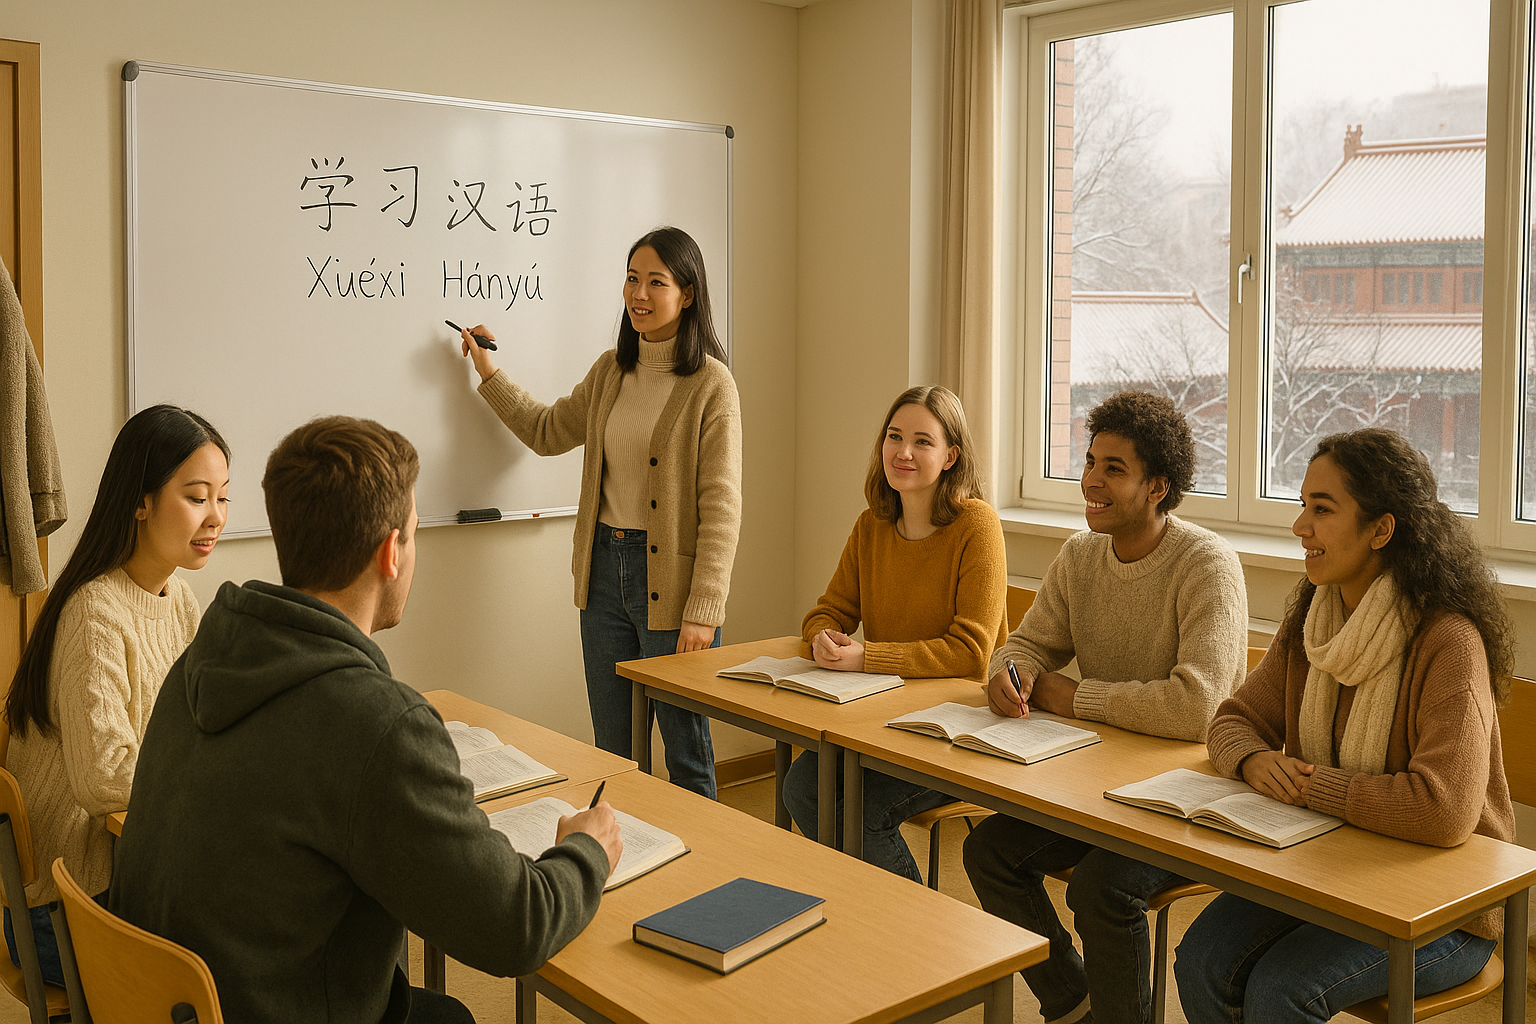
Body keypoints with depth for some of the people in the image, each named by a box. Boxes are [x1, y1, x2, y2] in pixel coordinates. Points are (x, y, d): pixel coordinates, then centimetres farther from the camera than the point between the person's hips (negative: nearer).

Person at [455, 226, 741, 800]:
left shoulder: (710, 384, -9)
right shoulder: (610, 371, 9)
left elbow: (721, 505, -12)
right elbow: (547, 432, 26)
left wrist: (703, 612, -16)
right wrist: (488, 373, 21)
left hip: (670, 579, -6)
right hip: (604, 570, 6)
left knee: (686, 751, 6)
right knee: (612, 751, 14)